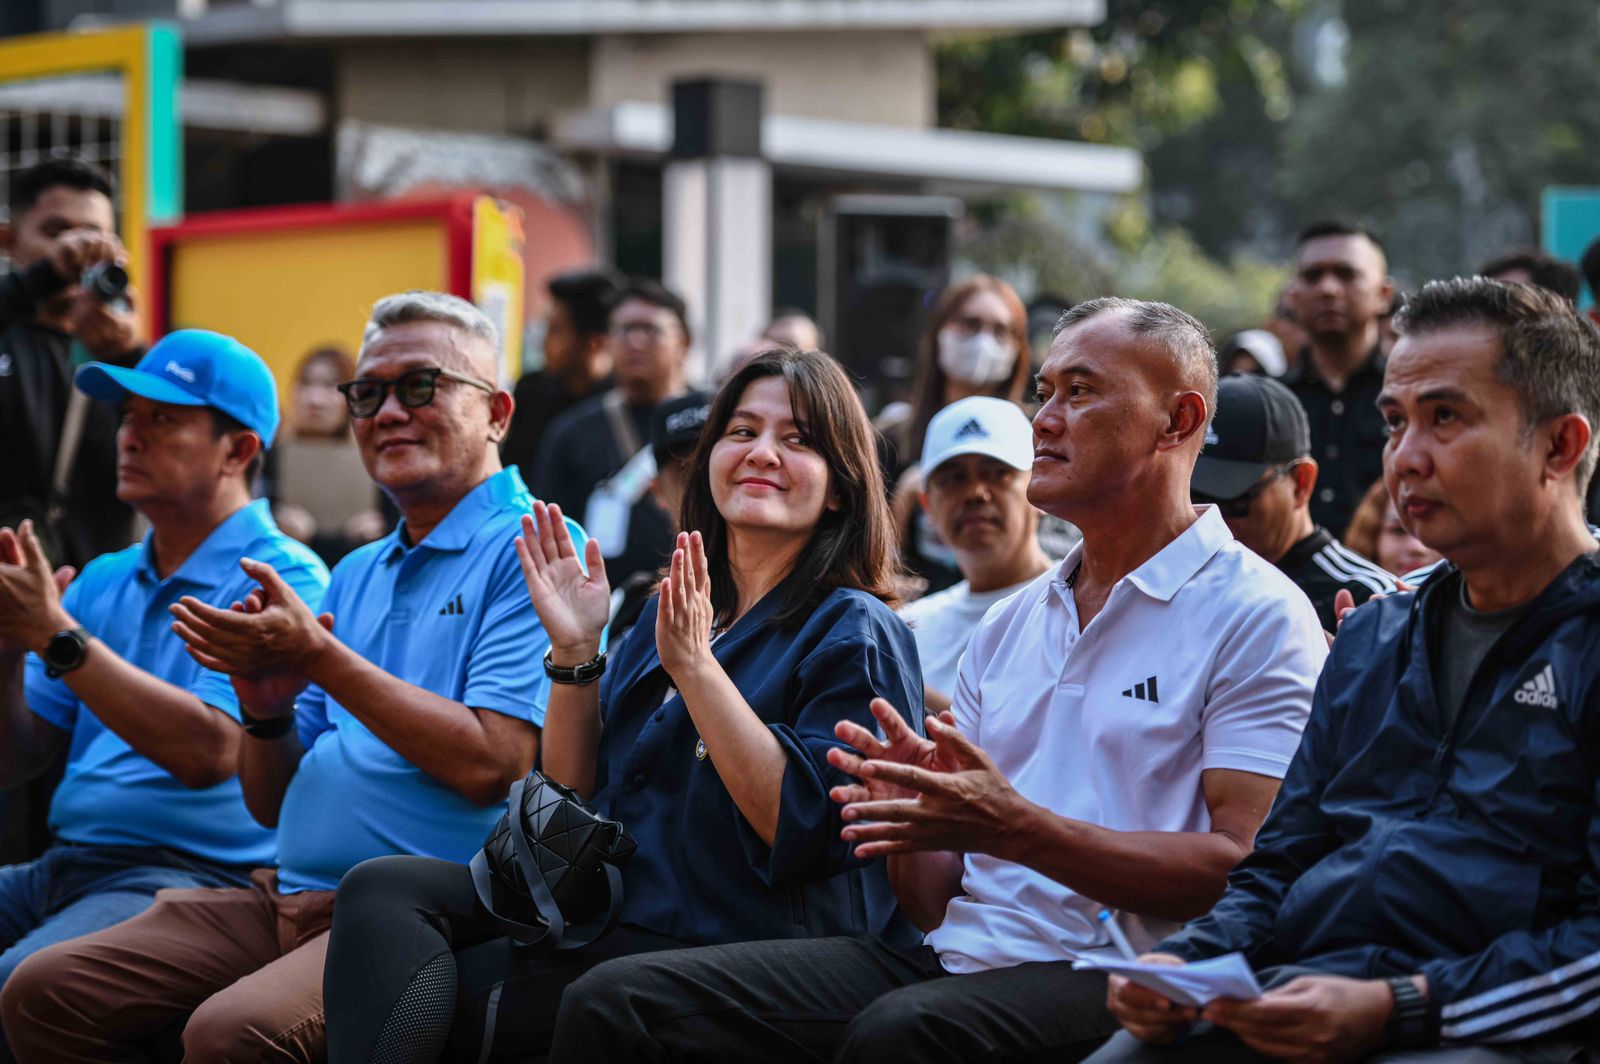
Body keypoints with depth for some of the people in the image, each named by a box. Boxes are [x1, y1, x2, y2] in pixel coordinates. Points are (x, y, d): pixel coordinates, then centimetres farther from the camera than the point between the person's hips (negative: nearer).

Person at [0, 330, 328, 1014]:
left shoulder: (281, 580, -4)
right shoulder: (104, 581, 19)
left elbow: (209, 751, -18)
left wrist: (57, 635, -16)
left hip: (194, 874, -7)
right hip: (59, 867, 7)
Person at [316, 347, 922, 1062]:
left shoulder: (855, 634, -4)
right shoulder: (669, 616, 18)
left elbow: (805, 828, -18)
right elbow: (572, 803, 17)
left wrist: (695, 665, -18)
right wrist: (574, 651, 3)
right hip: (609, 913, 7)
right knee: (384, 889, -14)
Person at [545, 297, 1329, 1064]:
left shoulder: (1257, 616, -1)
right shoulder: (1007, 625, 21)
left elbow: (1243, 873, -13)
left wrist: (1018, 829, -19)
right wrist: (913, 822, -3)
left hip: (1115, 976, -6)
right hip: (954, 955, 7)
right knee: (617, 1000, -10)